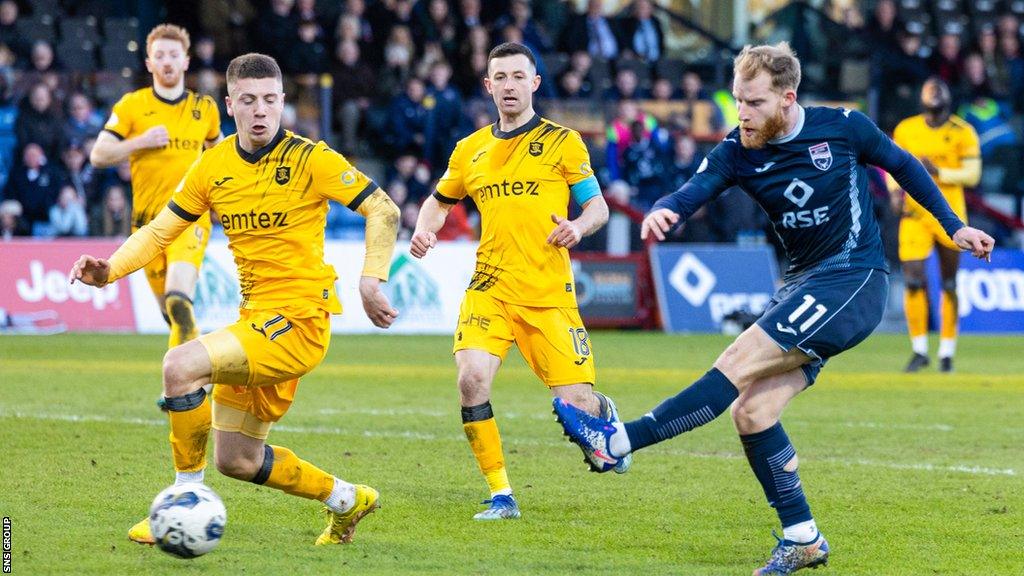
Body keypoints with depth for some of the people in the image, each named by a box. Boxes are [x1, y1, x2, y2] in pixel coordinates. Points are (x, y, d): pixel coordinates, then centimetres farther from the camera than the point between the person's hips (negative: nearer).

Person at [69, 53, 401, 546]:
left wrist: (371, 280, -19)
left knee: (181, 365, -26)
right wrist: (109, 270, -8)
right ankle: (346, 500, 33)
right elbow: (161, 230, 9)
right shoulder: (214, 166, 5)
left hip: (299, 319, -7)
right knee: (235, 460, 11)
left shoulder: (310, 159, -10)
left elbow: (383, 210, -7)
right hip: (256, 318, 7)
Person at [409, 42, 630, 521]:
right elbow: (439, 201, 27)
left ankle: (606, 415, 35)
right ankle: (501, 496, -11)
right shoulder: (470, 150, 13)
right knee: (472, 378, -23)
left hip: (549, 293, -2)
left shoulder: (563, 142, 3)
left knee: (575, 405, -7)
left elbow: (598, 207, 4)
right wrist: (424, 230, 5)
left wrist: (577, 227, -19)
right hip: (490, 289, 2)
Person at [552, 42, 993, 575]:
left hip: (852, 281, -6)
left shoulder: (842, 128, -8)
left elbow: (903, 166, 9)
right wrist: (660, 212, -42)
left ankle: (618, 441, -22)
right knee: (750, 411, -5)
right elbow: (691, 193, -18)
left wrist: (954, 226, 13)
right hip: (803, 286, 6)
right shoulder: (738, 152, -1)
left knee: (736, 367, -19)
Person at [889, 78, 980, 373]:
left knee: (949, 284, 5)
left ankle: (947, 352, 17)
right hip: (915, 213, 1)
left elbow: (972, 174, -5)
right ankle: (919, 350, 0)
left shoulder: (963, 133, -2)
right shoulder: (905, 130, 4)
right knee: (913, 279, -11)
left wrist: (939, 172, -19)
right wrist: (895, 191, -7)